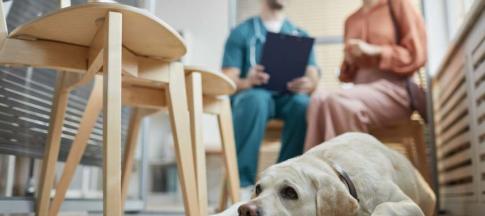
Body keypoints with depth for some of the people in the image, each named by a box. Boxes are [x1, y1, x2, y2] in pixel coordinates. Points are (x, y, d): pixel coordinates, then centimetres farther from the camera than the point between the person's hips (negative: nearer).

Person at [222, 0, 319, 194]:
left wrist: (306, 84, -22)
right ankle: (243, 183, -36)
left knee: (303, 104, -33)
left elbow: (313, 78, 3)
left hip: (287, 97, 2)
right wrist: (247, 81, -24)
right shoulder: (241, 32, 11)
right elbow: (227, 80, -1)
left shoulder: (301, 35, 17)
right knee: (256, 99, -37)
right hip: (251, 94, -1)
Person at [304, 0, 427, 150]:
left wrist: (375, 52, -10)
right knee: (319, 98, -28)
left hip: (394, 89, -4)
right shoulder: (352, 20, 21)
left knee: (337, 100, -32)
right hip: (362, 88, 5)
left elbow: (415, 55, 0)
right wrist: (350, 59, 0)